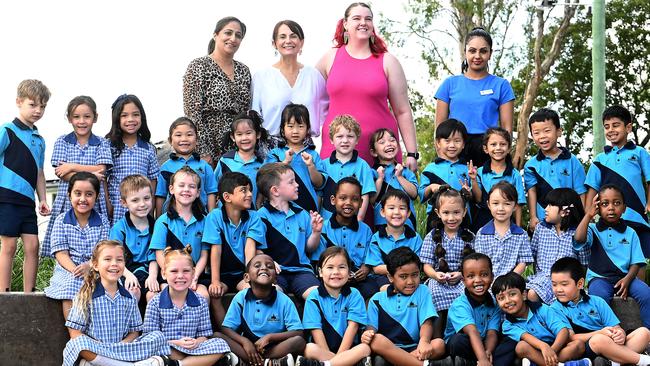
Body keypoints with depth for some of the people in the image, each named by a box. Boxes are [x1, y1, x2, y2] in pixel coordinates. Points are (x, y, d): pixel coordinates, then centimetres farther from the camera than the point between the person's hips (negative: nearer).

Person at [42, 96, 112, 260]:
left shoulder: (102, 144, 10)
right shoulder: (62, 142, 10)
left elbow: (101, 170, -4)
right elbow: (60, 172, -1)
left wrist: (72, 167, -6)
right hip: (67, 202, 0)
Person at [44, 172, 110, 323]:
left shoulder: (102, 222, 8)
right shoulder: (62, 220, 7)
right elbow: (61, 253, -2)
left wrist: (89, 266, -22)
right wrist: (75, 270, -21)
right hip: (67, 271, 0)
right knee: (71, 285, -33)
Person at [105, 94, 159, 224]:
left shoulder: (148, 149, 7)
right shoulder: (108, 146, 1)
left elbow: (152, 180, 10)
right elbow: (103, 179, 2)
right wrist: (107, 207, -4)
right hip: (115, 212, -2)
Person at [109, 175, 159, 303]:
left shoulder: (155, 226, 10)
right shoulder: (118, 228, 2)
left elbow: (154, 257, 9)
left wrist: (153, 276, -9)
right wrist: (129, 275, -19)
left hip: (148, 272, 2)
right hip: (126, 272, -2)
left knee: (154, 293, -25)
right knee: (133, 292, -30)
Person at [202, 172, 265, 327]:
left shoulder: (253, 217, -2)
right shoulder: (215, 216, -7)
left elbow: (250, 247, -14)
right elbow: (216, 249, -12)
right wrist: (215, 281, -19)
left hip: (243, 272, 0)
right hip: (223, 273, 0)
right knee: (214, 293, -27)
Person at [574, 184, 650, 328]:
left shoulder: (630, 233, 11)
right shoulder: (593, 230, 7)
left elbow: (636, 262, 7)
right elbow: (578, 239, -16)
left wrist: (627, 279, -13)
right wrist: (589, 215, -7)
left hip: (624, 277, 2)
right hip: (599, 278, -2)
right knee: (600, 296, -35)